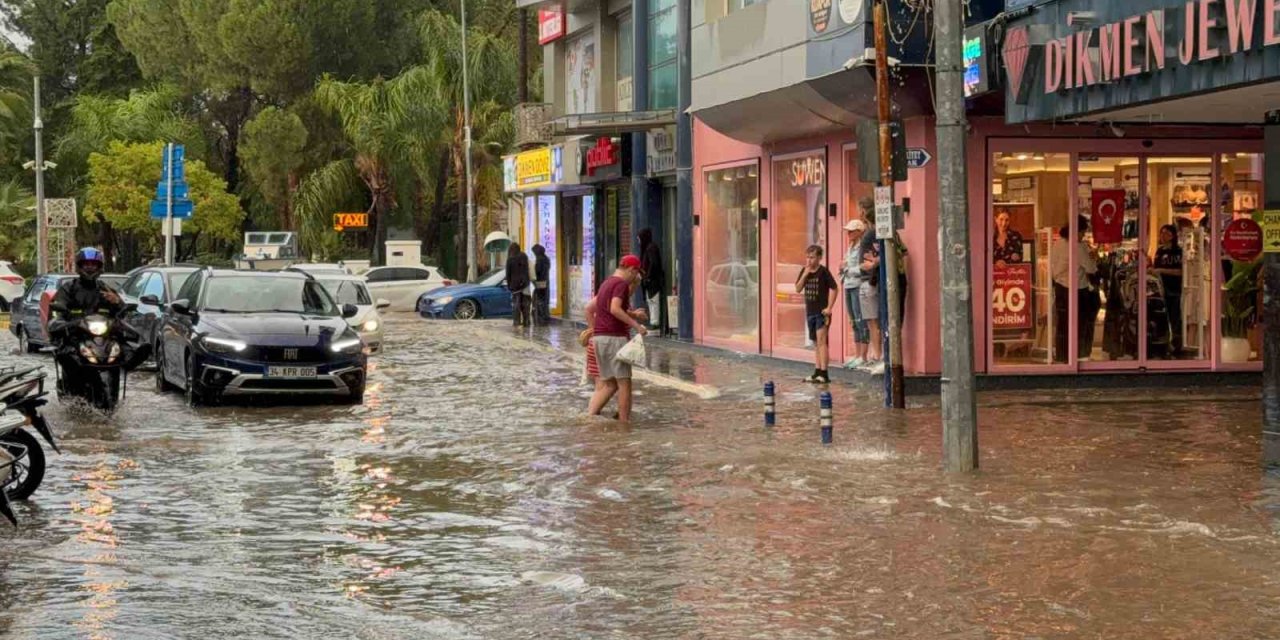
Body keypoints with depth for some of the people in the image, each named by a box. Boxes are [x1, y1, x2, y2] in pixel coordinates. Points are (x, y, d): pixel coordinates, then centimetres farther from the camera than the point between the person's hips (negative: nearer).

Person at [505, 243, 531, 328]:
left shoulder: (510, 259, -7)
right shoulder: (524, 257, 3)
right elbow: (527, 270, 9)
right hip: (524, 283, 3)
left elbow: (508, 273, -4)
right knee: (525, 303, 7)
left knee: (516, 303, 2)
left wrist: (508, 284, 4)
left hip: (514, 283, -3)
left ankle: (516, 321, -4)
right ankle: (525, 321, 7)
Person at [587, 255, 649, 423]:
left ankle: (590, 414, -2)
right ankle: (624, 422, 1)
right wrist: (636, 325, -24)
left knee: (607, 383, 12)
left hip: (599, 337, 9)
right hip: (615, 337, -9)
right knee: (624, 383, 0)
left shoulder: (606, 283, 19)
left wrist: (632, 314, 35)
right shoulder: (621, 284, -10)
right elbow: (615, 309, -25)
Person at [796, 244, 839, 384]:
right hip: (810, 312, 7)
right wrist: (805, 274, -11)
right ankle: (817, 372, 18)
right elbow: (798, 289, 2)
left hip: (822, 312, -7)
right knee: (816, 343, 12)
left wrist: (829, 307, -13)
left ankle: (824, 374, -13)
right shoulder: (804, 271, 7)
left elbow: (834, 289, -10)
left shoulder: (823, 271, -10)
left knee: (821, 341, -12)